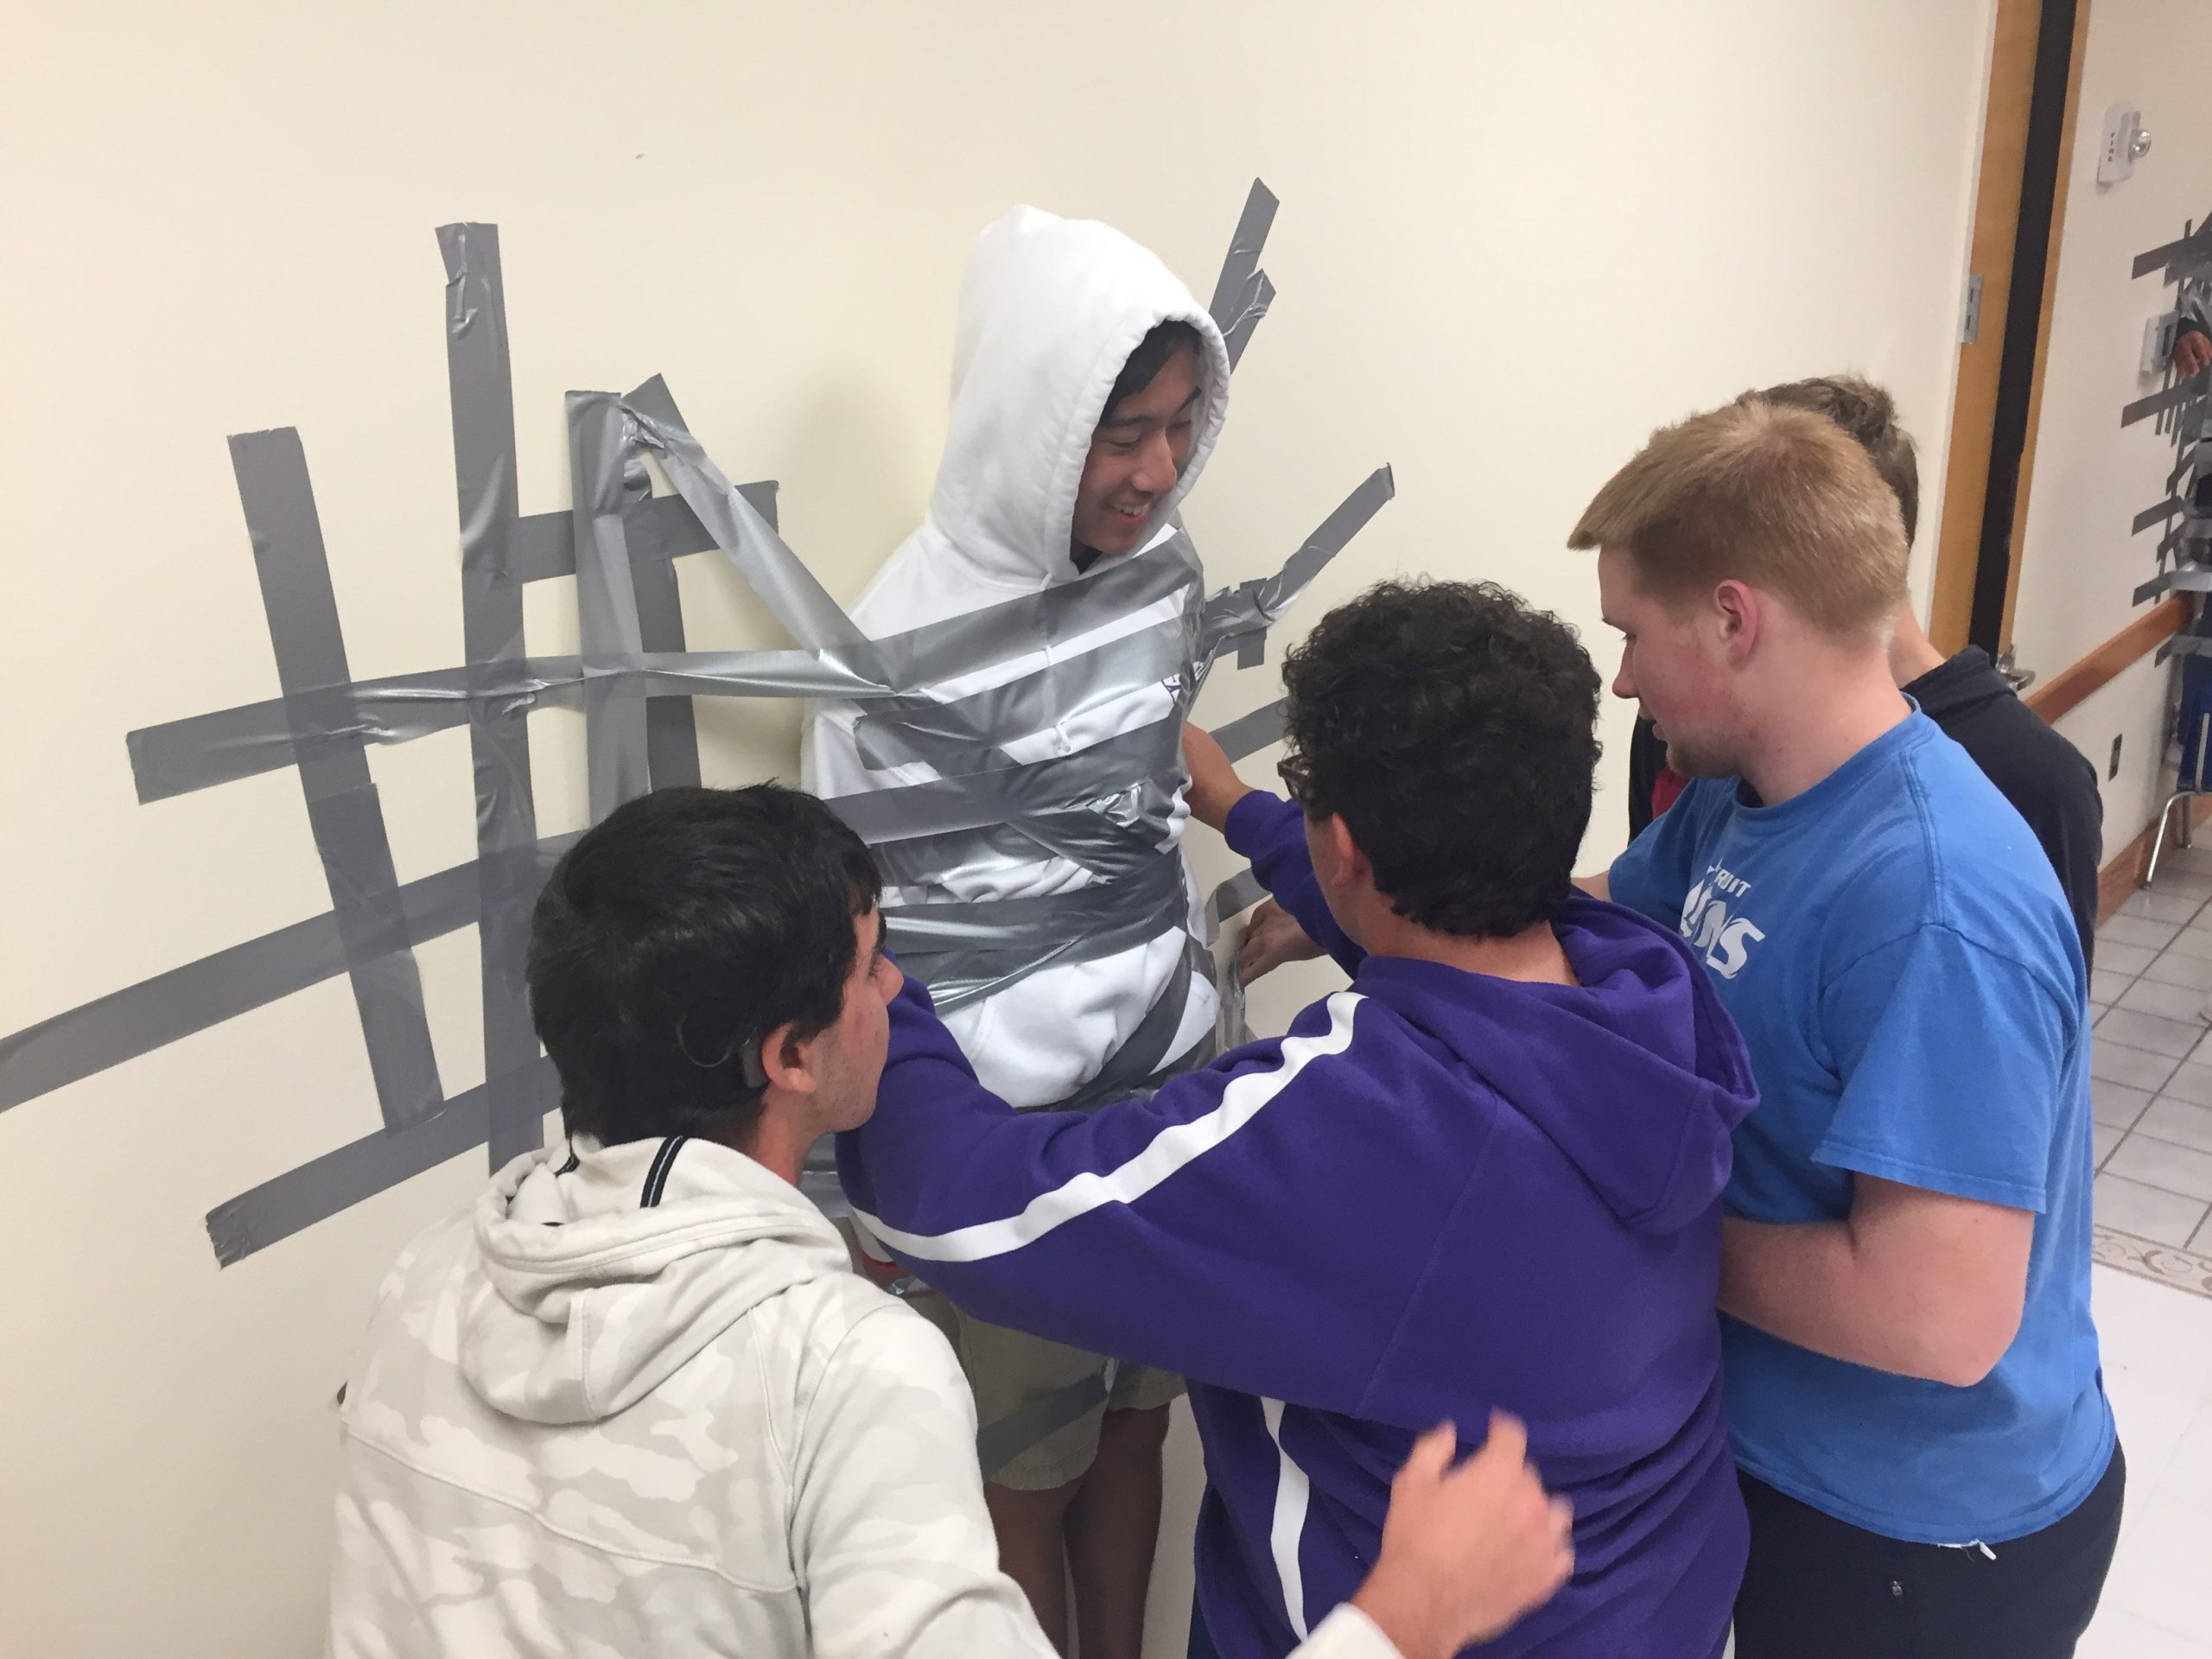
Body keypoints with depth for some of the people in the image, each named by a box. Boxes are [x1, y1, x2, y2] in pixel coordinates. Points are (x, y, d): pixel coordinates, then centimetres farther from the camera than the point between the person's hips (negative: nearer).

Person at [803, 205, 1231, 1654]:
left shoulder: (1156, 565, -3)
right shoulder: (911, 644, -20)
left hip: (1170, 1085, 5)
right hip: (1009, 1133, -5)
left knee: (1135, 1427, 21)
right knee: (1027, 1480, 14)